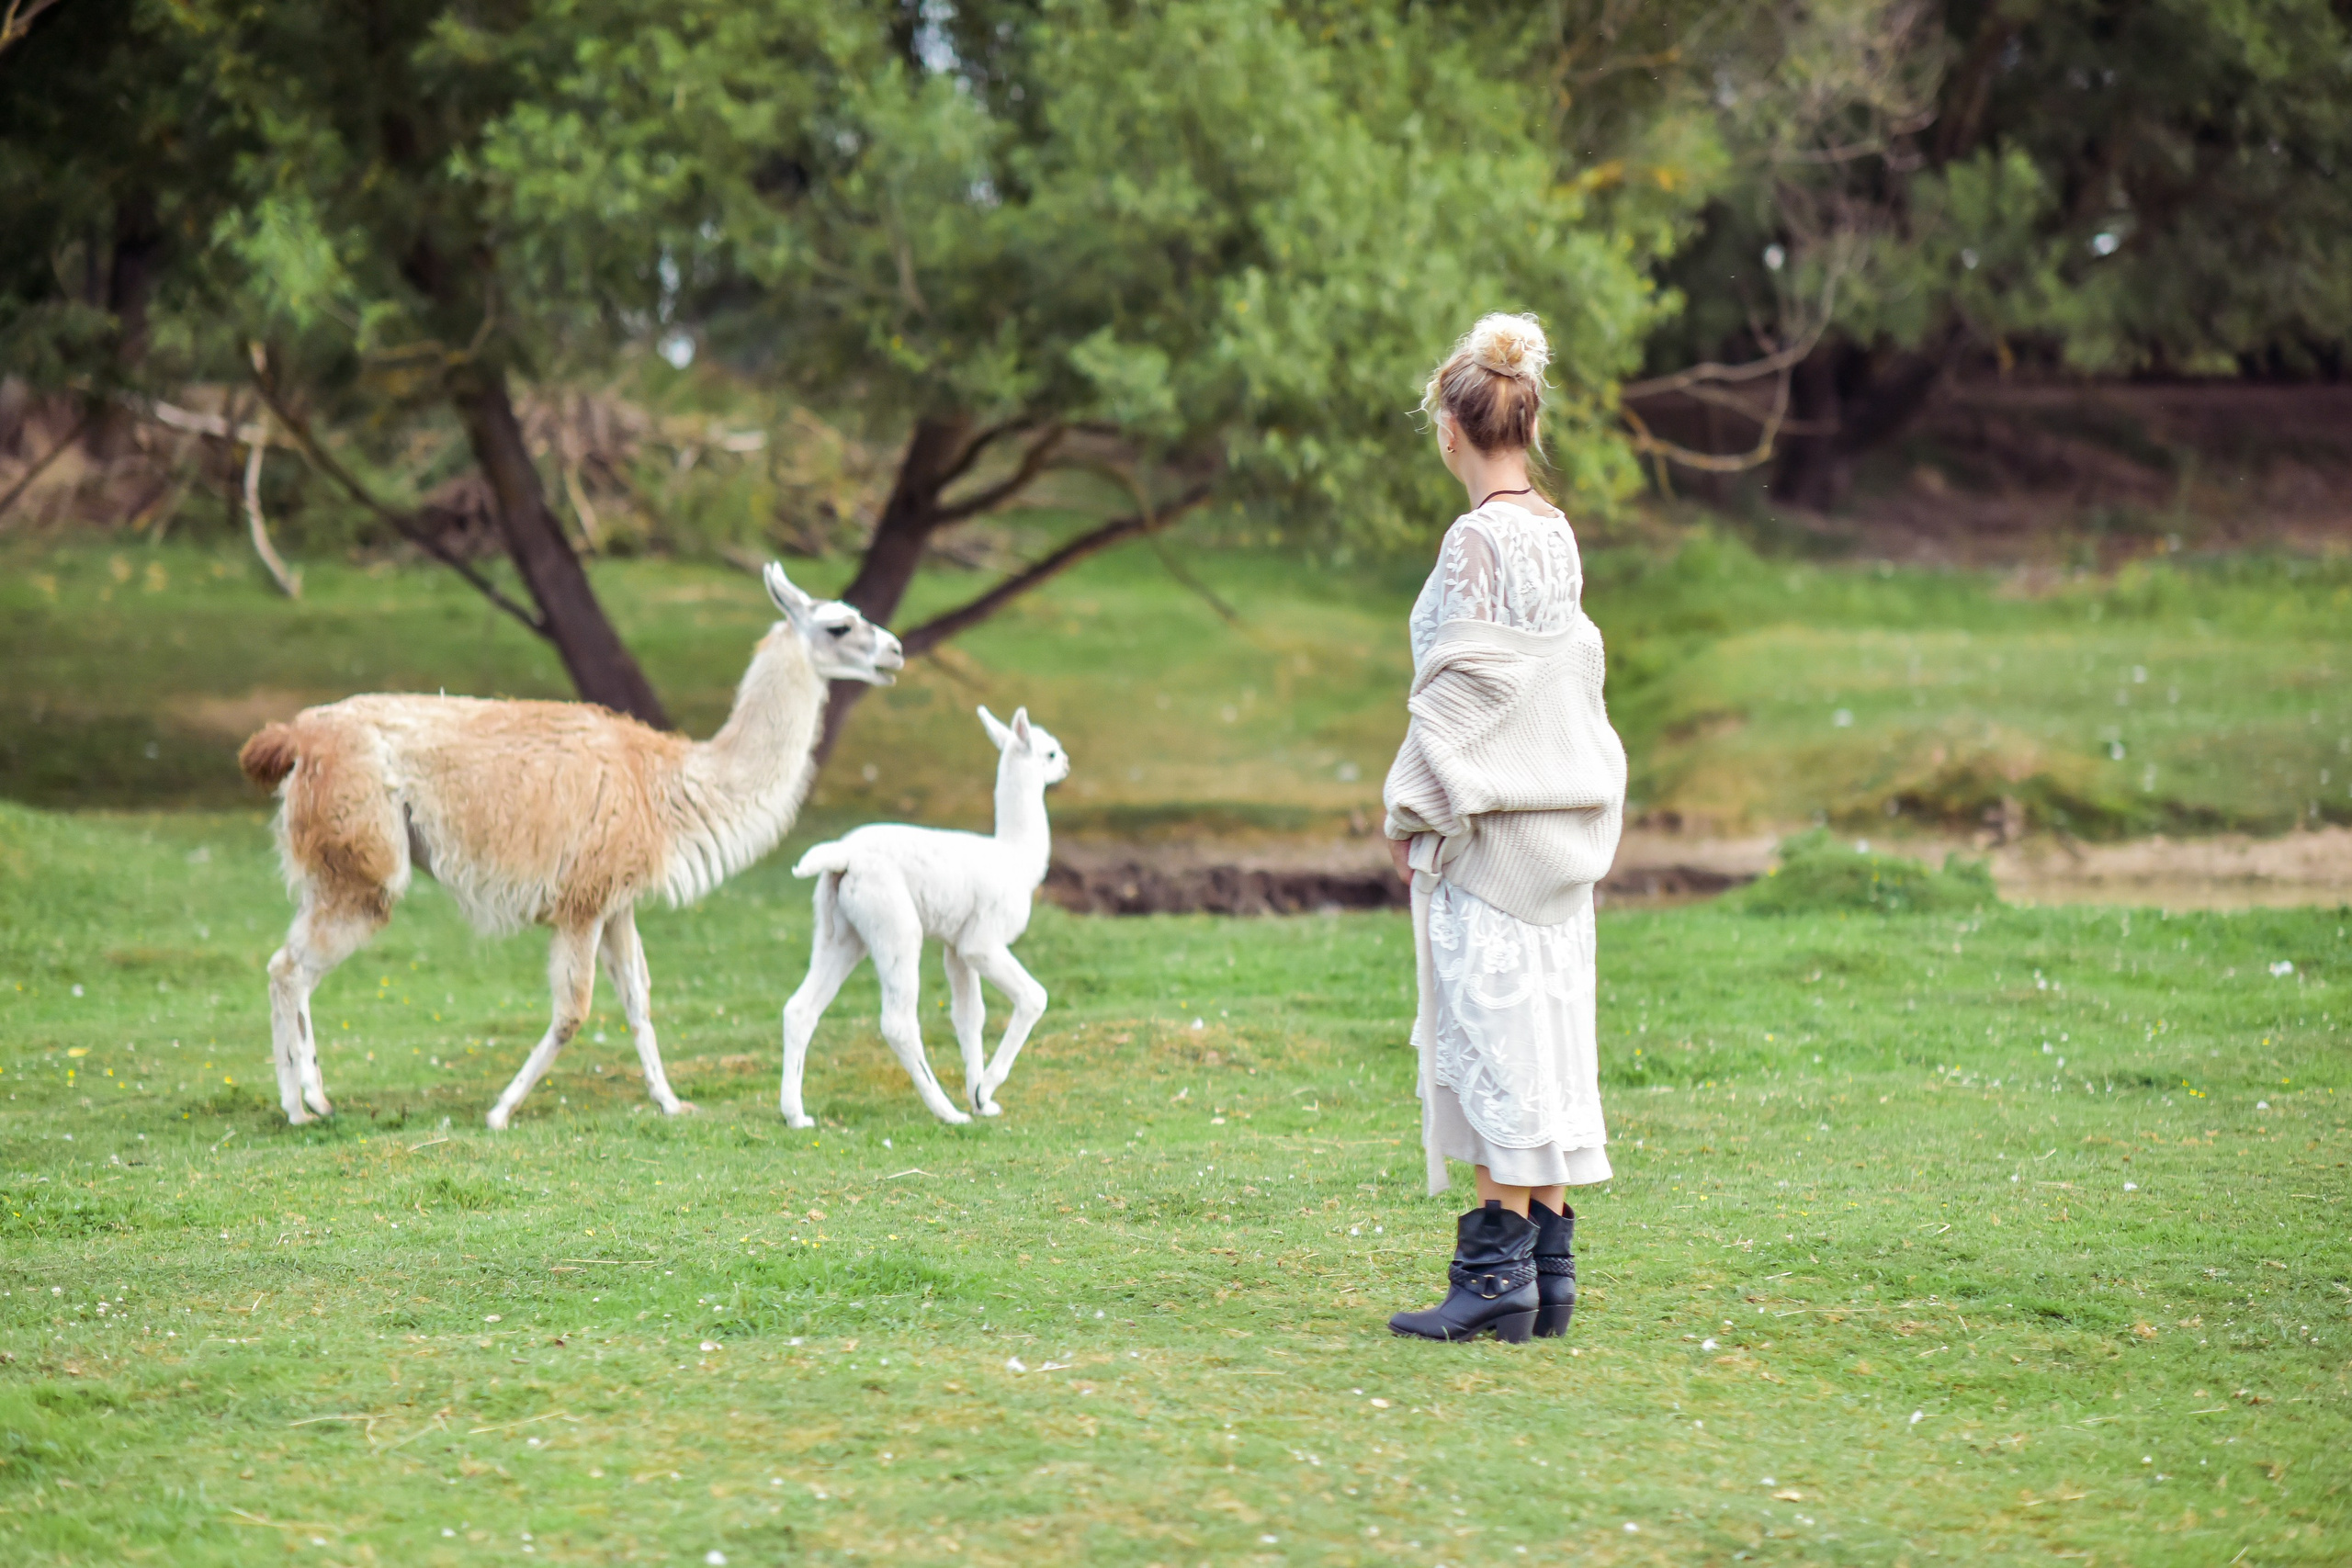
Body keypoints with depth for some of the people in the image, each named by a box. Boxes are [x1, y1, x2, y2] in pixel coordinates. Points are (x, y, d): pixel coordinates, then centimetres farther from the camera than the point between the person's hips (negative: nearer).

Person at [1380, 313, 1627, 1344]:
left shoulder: (1480, 541, -14)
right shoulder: (1556, 535, 11)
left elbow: (1465, 688, -16)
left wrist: (1414, 808, -8)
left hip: (1486, 822, -8)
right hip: (1559, 823, 8)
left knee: (1493, 1035, -6)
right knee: (1547, 1032, 9)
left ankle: (1497, 1273, -5)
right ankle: (1549, 1274, 11)